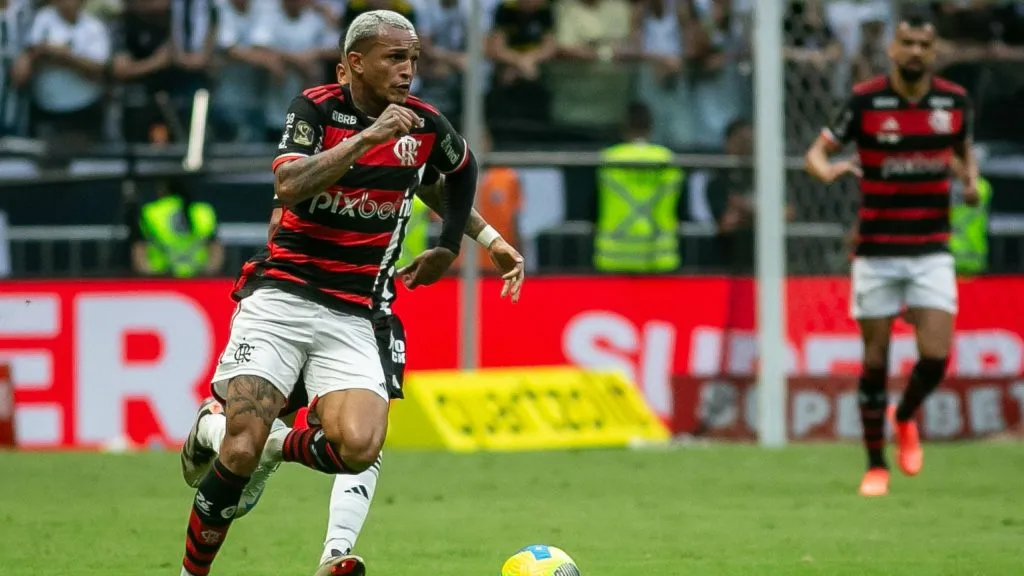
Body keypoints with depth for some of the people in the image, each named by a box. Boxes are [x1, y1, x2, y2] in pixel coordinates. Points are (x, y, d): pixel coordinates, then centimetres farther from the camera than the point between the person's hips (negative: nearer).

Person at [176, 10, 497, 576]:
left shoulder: (425, 124, 4)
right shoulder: (316, 108, -5)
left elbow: (463, 168, 28)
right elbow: (289, 186, -24)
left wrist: (448, 248, 26)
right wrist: (366, 137, -27)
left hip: (355, 313, 3)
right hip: (281, 296, -3)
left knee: (358, 448, -22)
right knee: (240, 452, -15)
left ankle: (278, 446, 9)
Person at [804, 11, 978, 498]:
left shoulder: (955, 101, 2)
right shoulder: (865, 101, -7)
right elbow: (816, 152, -2)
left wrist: (971, 180, -2)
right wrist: (827, 170, -26)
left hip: (931, 252, 2)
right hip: (876, 252, -2)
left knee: (935, 356, -10)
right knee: (875, 360, 1)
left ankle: (904, 419, 22)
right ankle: (875, 465, 16)